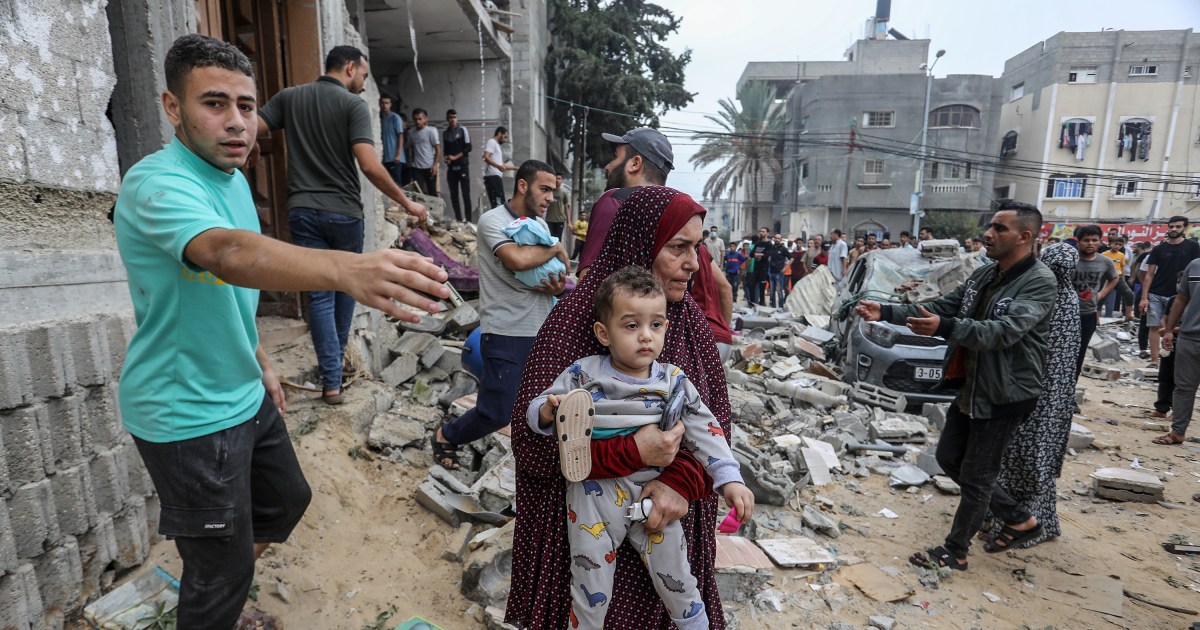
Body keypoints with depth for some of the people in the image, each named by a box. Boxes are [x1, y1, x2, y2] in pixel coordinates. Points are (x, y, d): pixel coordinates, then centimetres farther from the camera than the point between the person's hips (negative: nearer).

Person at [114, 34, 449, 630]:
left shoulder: (233, 179, 5)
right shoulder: (156, 184, -24)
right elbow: (228, 253, -47)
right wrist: (348, 269, -64)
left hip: (245, 395, 9)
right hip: (190, 416, -9)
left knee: (288, 499, 26)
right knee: (221, 571, 8)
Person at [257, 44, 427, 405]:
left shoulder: (288, 97, 7)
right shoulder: (353, 105, -6)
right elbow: (369, 166, -18)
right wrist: (407, 204, -11)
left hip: (303, 211, 3)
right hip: (343, 212, -2)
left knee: (320, 294, 3)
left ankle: (331, 381, 1)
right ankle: (336, 359, 35)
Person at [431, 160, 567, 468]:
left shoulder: (540, 223, 13)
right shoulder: (493, 220, -9)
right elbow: (518, 259, -28)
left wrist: (557, 286, -7)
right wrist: (556, 248, -11)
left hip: (542, 333, 7)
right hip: (506, 336, -6)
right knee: (498, 413, 0)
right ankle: (446, 437, 28)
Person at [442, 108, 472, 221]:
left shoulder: (463, 130, 2)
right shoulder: (445, 133, 14)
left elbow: (468, 147, -5)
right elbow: (446, 150, 19)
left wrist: (455, 157, -10)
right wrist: (447, 158, -3)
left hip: (462, 166, -4)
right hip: (451, 167, 4)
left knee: (466, 194, -7)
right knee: (453, 195, 3)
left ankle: (468, 219, -7)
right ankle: (458, 219, 9)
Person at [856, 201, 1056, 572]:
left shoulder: (1040, 283, -17)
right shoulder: (984, 275, 7)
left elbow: (1005, 331, -31)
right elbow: (941, 307, 8)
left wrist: (944, 328, -46)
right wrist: (887, 313, -4)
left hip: (1005, 395, -8)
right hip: (970, 387, 8)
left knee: (975, 476, 4)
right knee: (949, 458, 17)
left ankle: (955, 552, 22)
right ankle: (1020, 519, 35)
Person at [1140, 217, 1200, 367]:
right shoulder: (1159, 249, 4)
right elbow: (1149, 274, 4)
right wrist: (1144, 297, -2)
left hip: (1178, 296, -1)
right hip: (1155, 295, 1)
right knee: (1154, 327, 1)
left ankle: (1176, 361, 11)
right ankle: (1154, 361, 5)